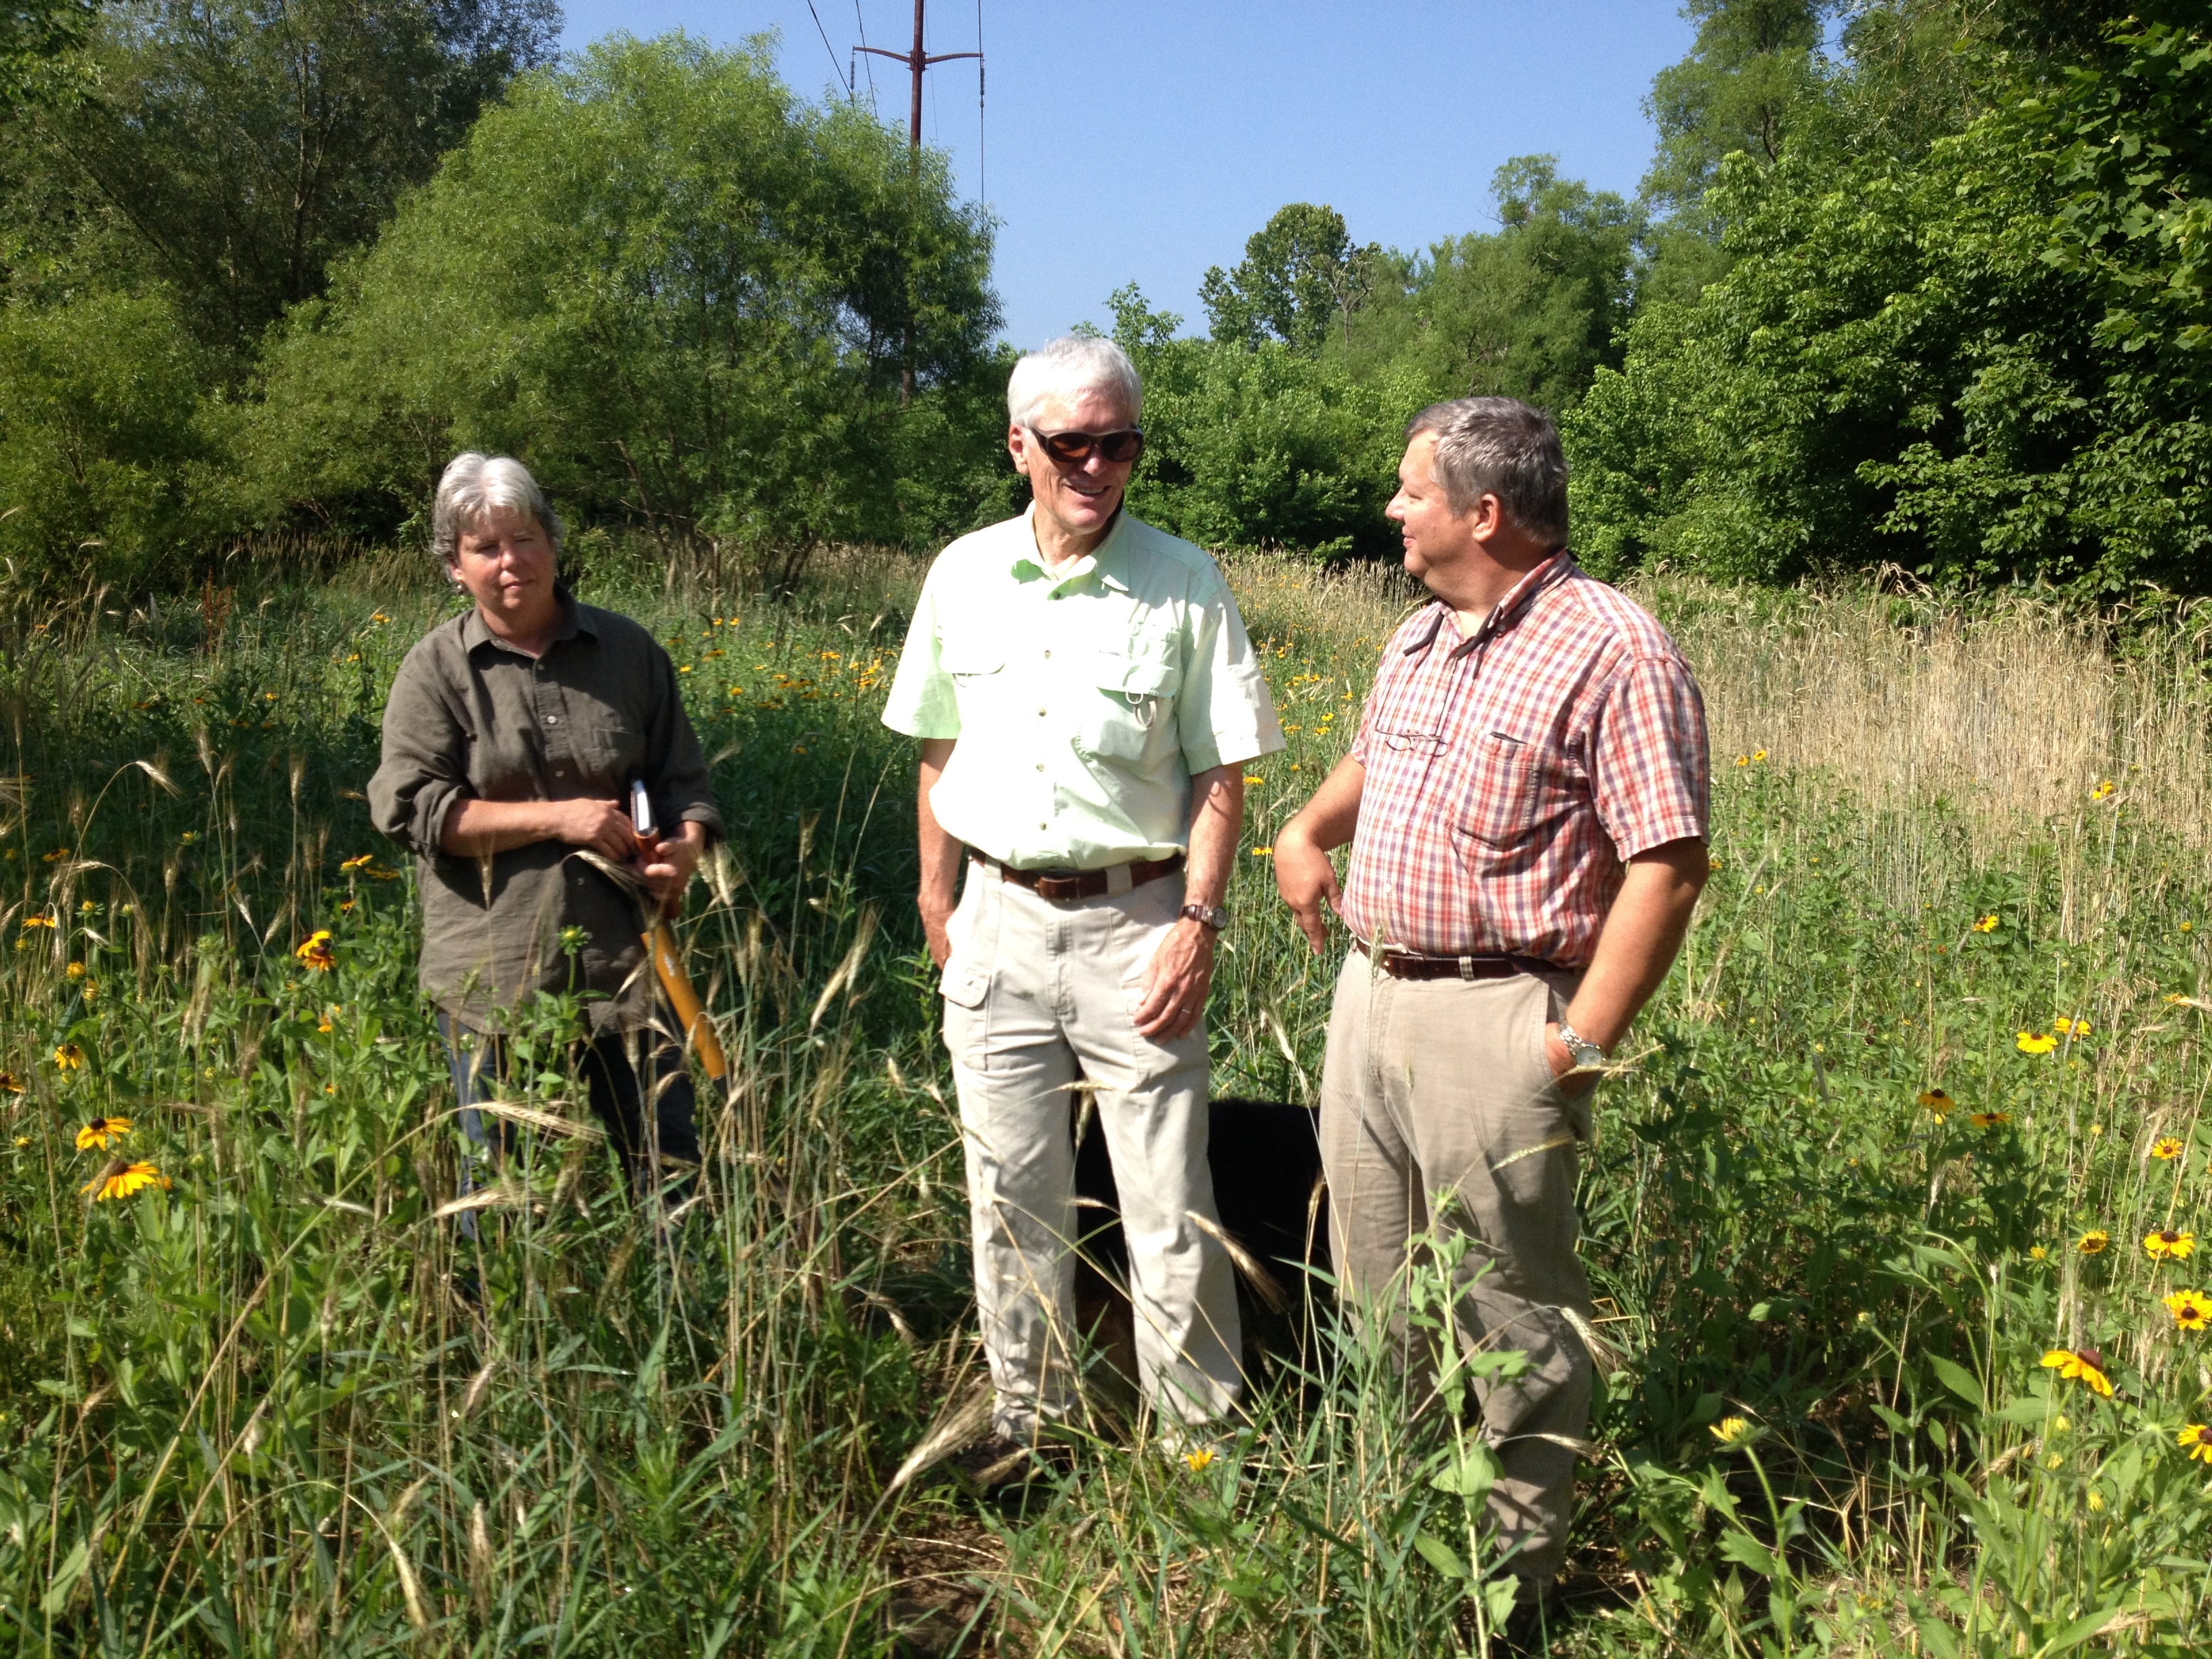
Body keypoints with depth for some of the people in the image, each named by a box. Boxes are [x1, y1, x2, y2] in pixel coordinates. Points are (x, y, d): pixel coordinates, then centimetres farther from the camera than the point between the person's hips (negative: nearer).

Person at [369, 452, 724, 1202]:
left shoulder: (627, 649, 8)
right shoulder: (437, 669, 0)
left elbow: (681, 777, 13)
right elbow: (411, 807, -8)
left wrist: (688, 843, -9)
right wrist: (557, 817, -14)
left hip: (623, 965, 2)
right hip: (493, 978, -2)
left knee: (669, 1162, 8)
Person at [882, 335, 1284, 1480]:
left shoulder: (1184, 584, -4)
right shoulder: (962, 577, 5)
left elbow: (1220, 775, -4)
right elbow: (939, 752, 13)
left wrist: (1199, 924, -12)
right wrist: (936, 898, 13)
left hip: (1134, 924, -3)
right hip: (999, 922, 3)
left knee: (1169, 1202, 2)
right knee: (1011, 1191, 13)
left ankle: (1201, 1430, 20)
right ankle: (1028, 1412, 31)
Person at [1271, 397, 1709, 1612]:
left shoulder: (1611, 651, -14)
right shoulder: (1420, 637, 13)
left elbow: (1667, 866, -17)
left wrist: (1583, 1042, -19)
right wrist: (1305, 829, 11)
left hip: (1495, 1022, -8)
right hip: (1368, 995, 9)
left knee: (1509, 1309, 5)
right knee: (1376, 1286, 19)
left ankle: (1511, 1568, 24)